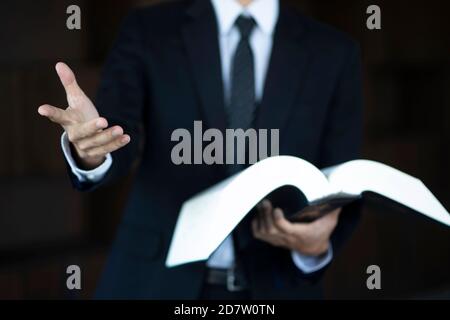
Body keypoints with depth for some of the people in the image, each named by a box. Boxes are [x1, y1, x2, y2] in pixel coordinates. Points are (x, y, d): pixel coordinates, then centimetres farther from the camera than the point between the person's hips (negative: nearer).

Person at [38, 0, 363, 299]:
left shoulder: (334, 53, 2)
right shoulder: (148, 31, -1)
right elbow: (117, 136, -15)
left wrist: (319, 243, -20)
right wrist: (90, 149, -38)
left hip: (274, 288, 1)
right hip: (158, 282, 0)